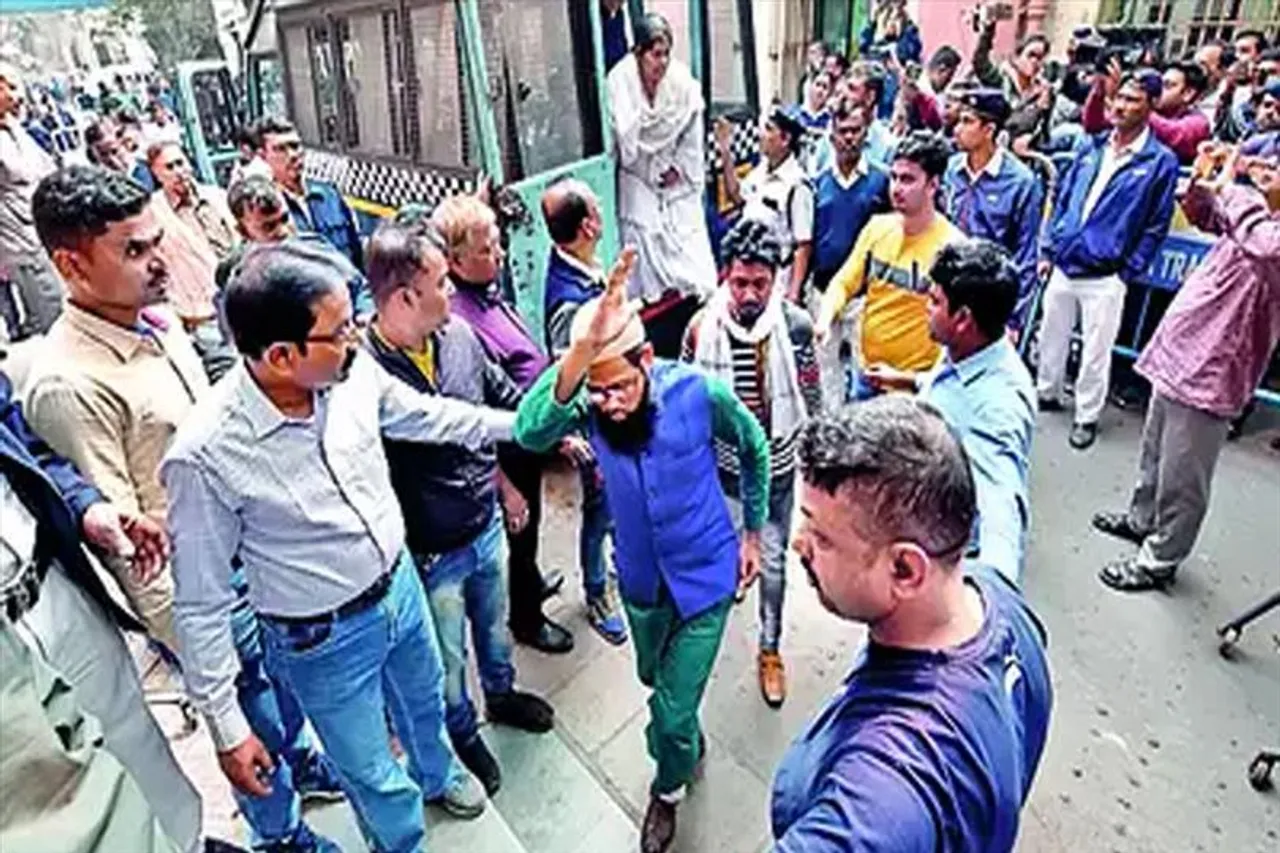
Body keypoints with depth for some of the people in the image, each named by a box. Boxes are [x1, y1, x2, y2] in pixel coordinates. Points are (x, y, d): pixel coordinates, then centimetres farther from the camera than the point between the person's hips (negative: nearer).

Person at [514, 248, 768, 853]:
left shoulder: (698, 391, -25)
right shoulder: (587, 404, -22)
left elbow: (754, 447, -4)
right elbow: (530, 432, -46)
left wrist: (752, 533, 2)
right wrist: (582, 349, -59)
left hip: (705, 575, -3)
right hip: (641, 577, 3)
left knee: (671, 712, 4)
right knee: (656, 680, 28)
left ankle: (670, 786, 42)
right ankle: (690, 745, 64)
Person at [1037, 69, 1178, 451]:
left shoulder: (1161, 162, -6)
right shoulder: (1092, 146, 7)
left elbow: (1156, 227, -4)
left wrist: (1127, 273, -8)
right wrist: (1048, 249, 8)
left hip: (1104, 277, -4)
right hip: (1062, 266, 4)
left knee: (1096, 351, 5)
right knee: (1051, 336, 16)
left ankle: (1087, 416, 20)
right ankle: (1046, 393, 36)